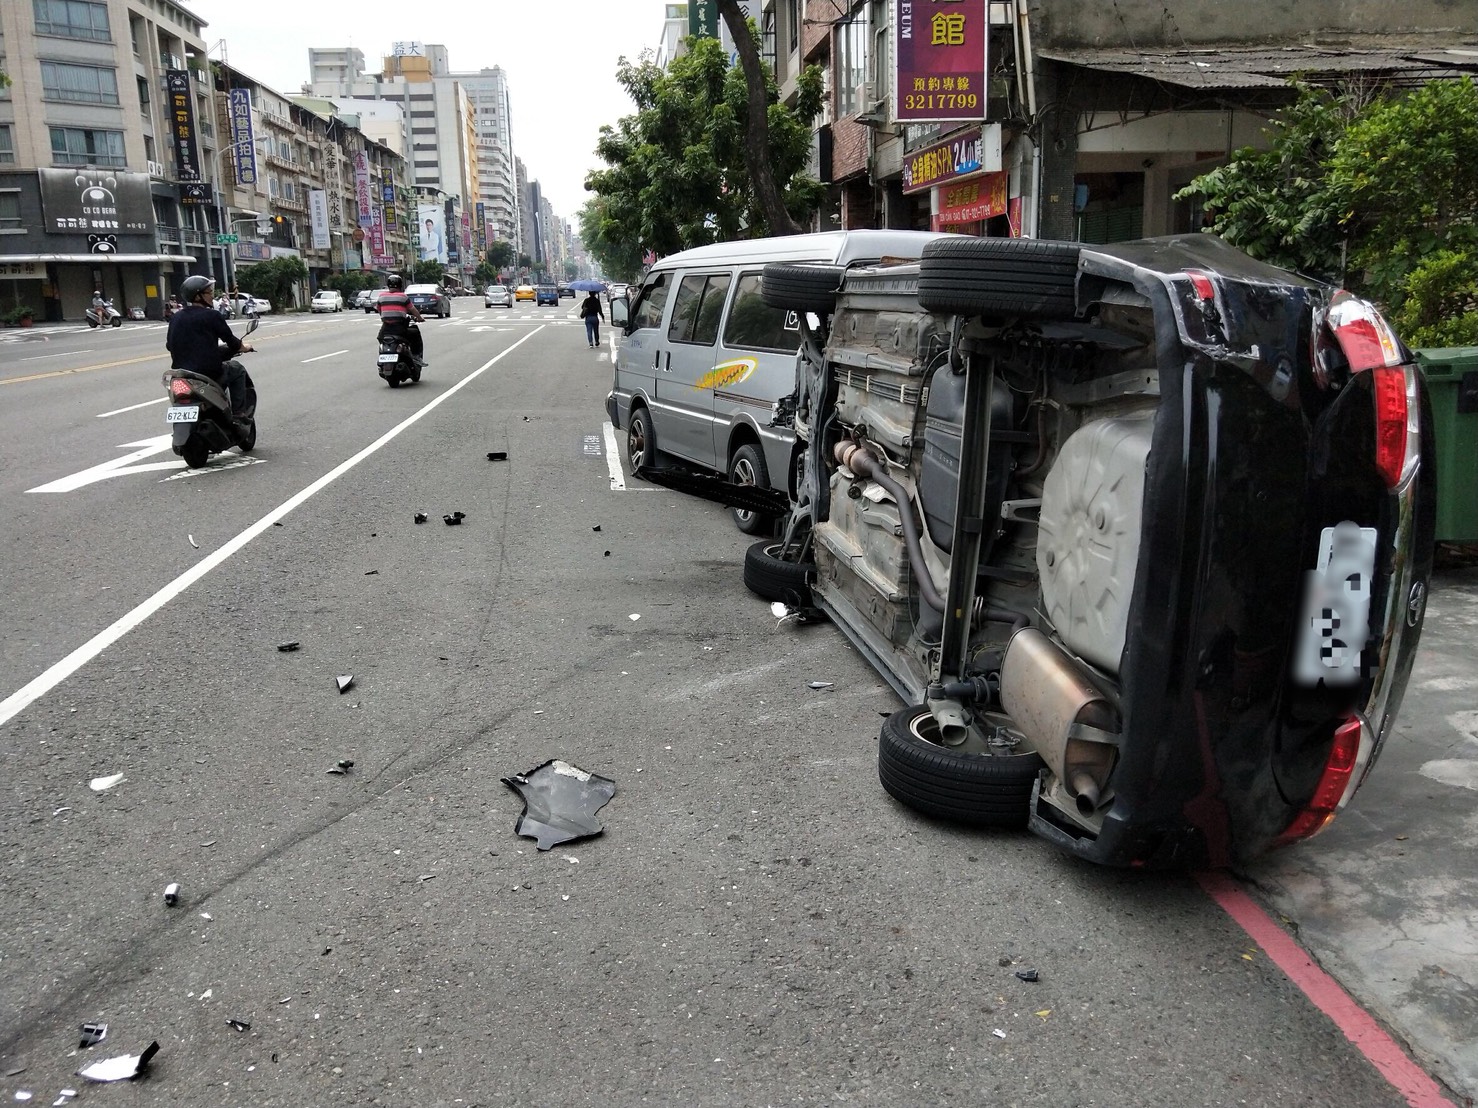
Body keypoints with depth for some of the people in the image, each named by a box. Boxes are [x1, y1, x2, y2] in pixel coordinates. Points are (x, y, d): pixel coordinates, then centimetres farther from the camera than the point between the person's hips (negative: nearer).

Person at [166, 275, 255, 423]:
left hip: (180, 375, 6)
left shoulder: (176, 318, 8)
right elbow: (231, 341, -3)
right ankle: (239, 412, 14)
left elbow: (169, 345, 14)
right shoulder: (211, 316, -9)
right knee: (237, 369, 21)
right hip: (208, 372, -6)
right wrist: (244, 347, 19)